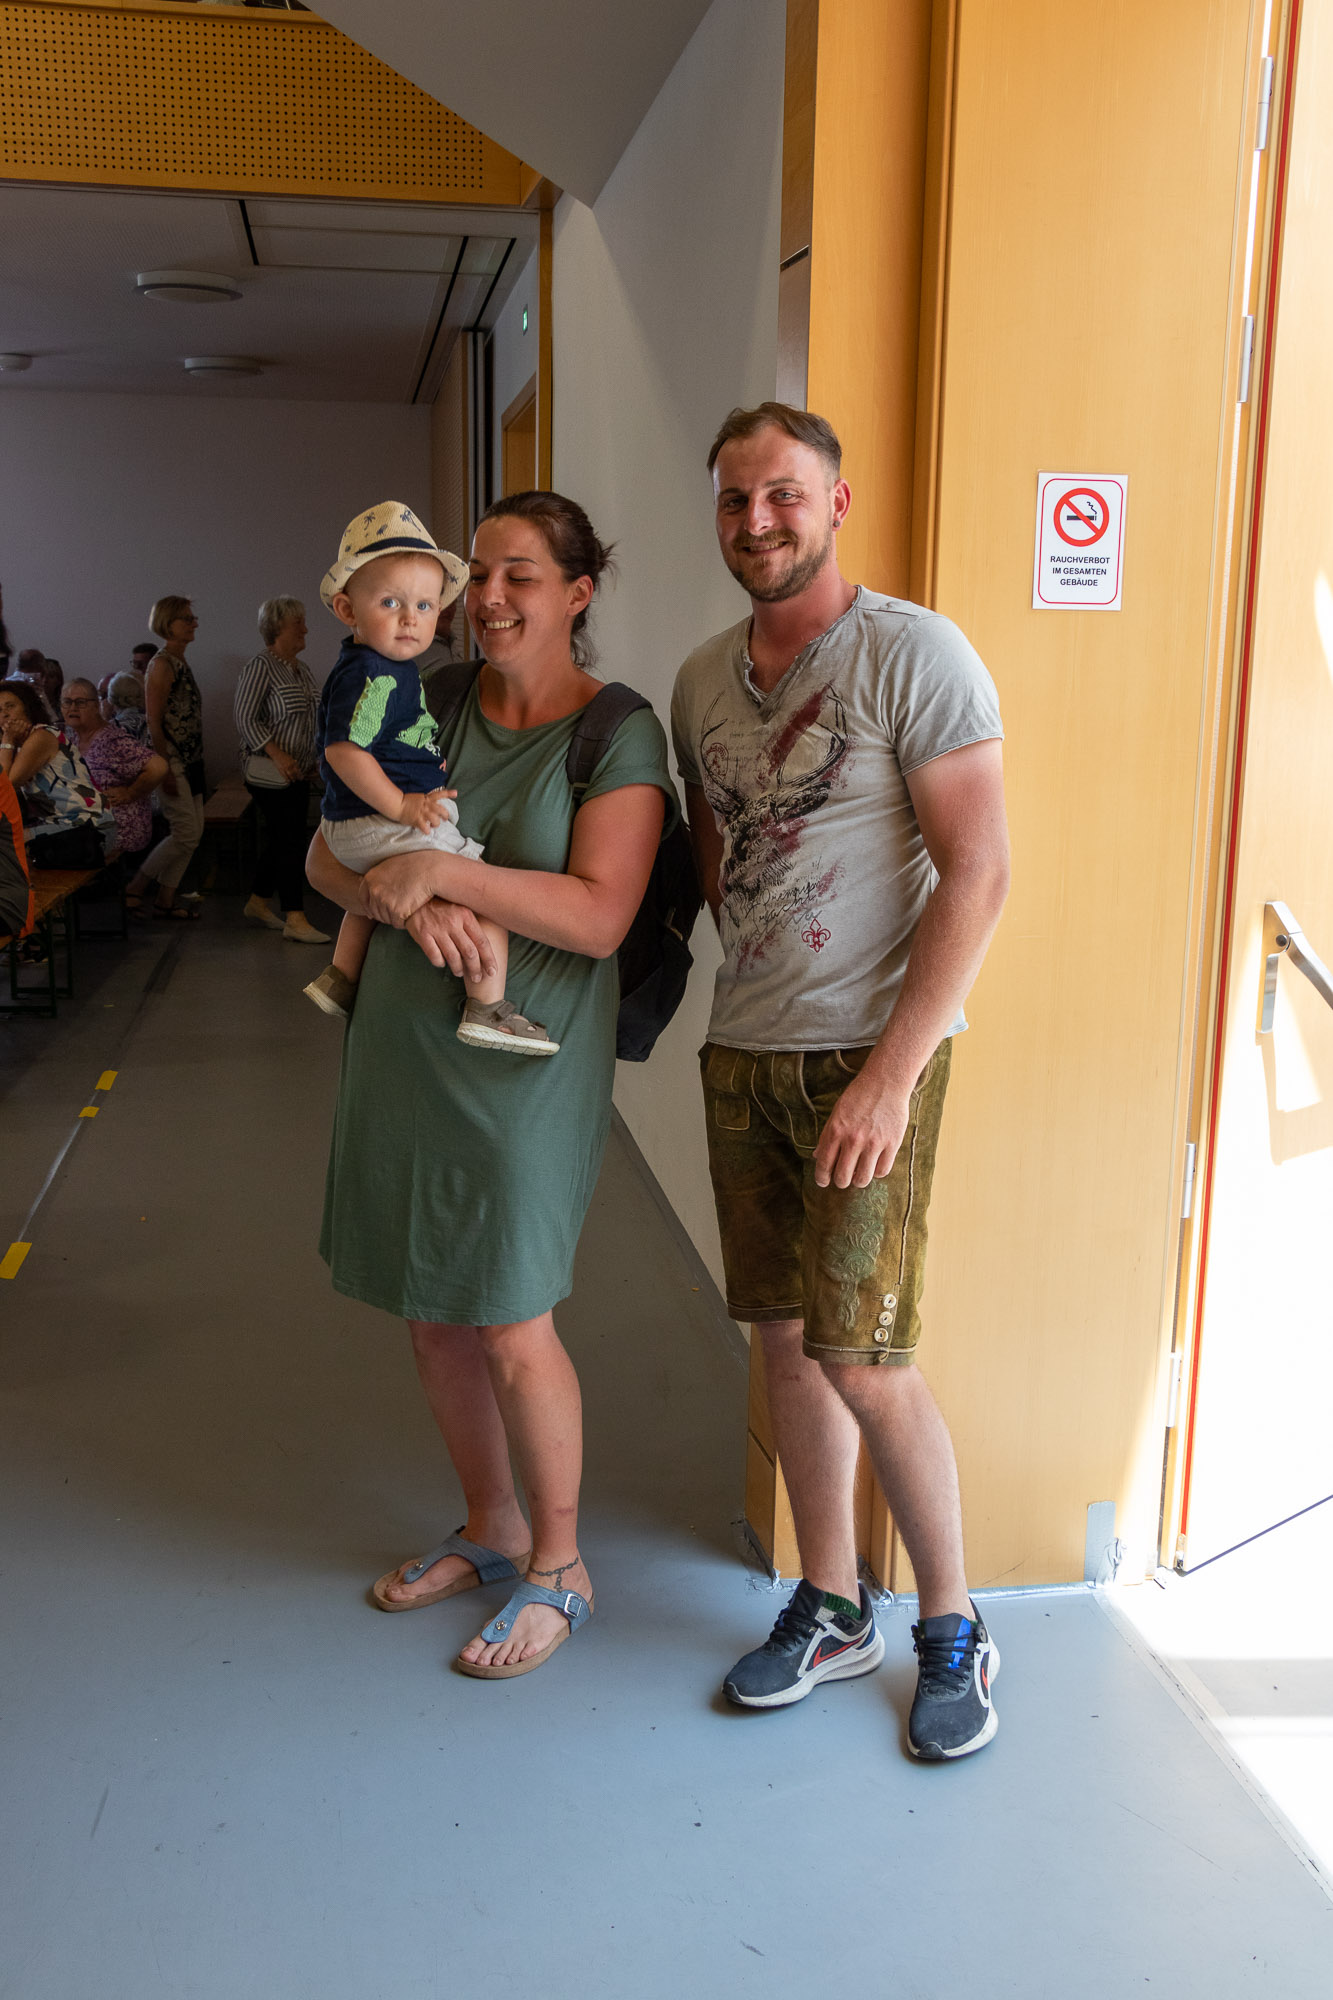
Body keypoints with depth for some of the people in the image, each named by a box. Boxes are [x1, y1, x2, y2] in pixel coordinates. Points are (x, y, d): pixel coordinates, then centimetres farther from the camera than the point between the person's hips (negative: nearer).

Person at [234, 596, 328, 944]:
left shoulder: (301, 669, 14)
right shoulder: (260, 667, -12)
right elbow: (246, 719, -17)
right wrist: (278, 754, -26)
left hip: (297, 772, 9)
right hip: (269, 772, -9)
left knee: (279, 839, 13)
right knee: (290, 841, -10)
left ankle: (258, 903, 27)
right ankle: (295, 920, -9)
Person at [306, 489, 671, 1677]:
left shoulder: (620, 736, -8)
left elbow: (598, 916, -19)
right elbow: (328, 857, 5)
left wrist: (443, 869, -22)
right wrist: (407, 901, -16)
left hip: (526, 1060, -5)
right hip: (402, 1043, 6)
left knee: (514, 1328, -1)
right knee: (435, 1314, 15)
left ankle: (560, 1568, 22)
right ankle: (492, 1529, 37)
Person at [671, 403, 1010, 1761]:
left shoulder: (914, 654, -9)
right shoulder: (704, 677, 11)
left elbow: (976, 870, -14)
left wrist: (891, 1073, -18)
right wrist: (757, 970, 7)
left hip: (870, 1051, -6)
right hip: (741, 1050, 6)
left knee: (860, 1357, -6)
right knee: (786, 1339, 11)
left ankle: (952, 1631, 16)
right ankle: (830, 1611, 28)